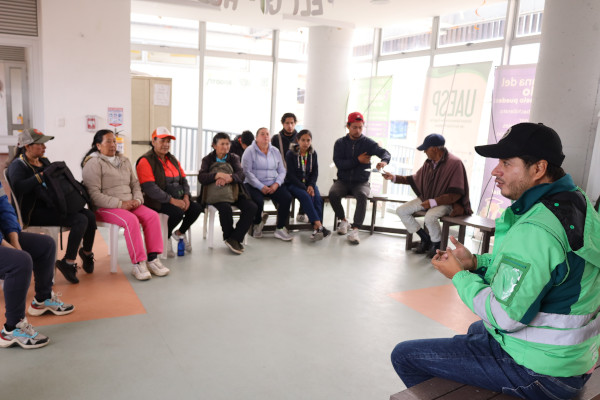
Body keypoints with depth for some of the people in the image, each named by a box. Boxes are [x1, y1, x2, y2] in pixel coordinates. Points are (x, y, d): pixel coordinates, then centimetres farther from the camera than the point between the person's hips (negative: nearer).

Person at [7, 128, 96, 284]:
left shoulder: (44, 161, 19)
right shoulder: (18, 165, -5)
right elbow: (17, 186, -25)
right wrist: (41, 176, -24)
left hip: (52, 206, 8)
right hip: (35, 212, -8)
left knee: (90, 215, -13)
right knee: (80, 220, -26)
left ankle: (87, 253, 10)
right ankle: (68, 263, -18)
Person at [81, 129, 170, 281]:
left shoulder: (124, 160, 19)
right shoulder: (93, 163, -4)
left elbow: (135, 183, 20)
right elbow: (94, 194, -14)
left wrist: (137, 200, -3)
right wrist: (120, 204, -20)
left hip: (129, 204, 6)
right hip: (105, 208, -6)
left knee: (152, 215, -19)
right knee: (131, 220, -33)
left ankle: (153, 258, -17)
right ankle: (137, 264, -28)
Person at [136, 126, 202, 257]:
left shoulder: (172, 159, 16)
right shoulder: (145, 161, -10)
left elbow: (183, 179, 15)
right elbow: (150, 188, -20)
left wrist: (186, 197, -5)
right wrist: (172, 200, -24)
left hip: (177, 198, 7)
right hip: (157, 201, -7)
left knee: (196, 208, -11)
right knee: (177, 212, -30)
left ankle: (180, 232, 16)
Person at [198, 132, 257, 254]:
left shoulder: (234, 158, 16)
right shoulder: (208, 159, 12)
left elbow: (241, 174, -2)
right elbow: (201, 177, -6)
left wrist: (227, 178, -23)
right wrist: (219, 175, -22)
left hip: (233, 192, 3)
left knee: (252, 207, -22)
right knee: (225, 209, -35)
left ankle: (234, 239, -17)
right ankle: (229, 238, -11)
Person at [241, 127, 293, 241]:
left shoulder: (275, 151, 14)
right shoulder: (250, 151, -1)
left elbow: (282, 171, 12)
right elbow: (247, 172, -10)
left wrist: (276, 184, -8)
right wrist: (261, 187, -17)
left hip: (273, 185, 4)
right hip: (254, 185, -4)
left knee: (287, 197, -21)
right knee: (258, 201, -33)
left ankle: (280, 229, -8)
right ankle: (257, 224, 1)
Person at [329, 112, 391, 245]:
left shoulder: (368, 143, 3)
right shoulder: (340, 143, 6)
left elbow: (384, 152, -13)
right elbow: (339, 163, -6)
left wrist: (383, 161, -37)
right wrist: (357, 160, -14)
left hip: (361, 182, -1)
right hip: (343, 181, 1)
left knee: (362, 196, -34)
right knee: (333, 193, -29)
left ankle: (354, 229, -31)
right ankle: (343, 220, -4)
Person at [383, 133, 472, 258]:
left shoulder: (454, 163, -18)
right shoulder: (429, 162, 2)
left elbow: (456, 194, -20)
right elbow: (415, 179, 18)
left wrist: (433, 202, -26)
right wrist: (394, 178, 11)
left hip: (446, 201, -8)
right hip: (427, 198, 8)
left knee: (430, 217, -36)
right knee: (401, 211, -4)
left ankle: (437, 244, -5)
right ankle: (426, 238, 9)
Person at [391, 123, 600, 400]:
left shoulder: (535, 230, -31)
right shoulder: (576, 202, 3)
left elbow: (503, 317, -29)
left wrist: (459, 276, -13)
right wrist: (476, 263, 0)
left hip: (537, 370, -10)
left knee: (404, 355, -4)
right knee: (477, 329, 39)